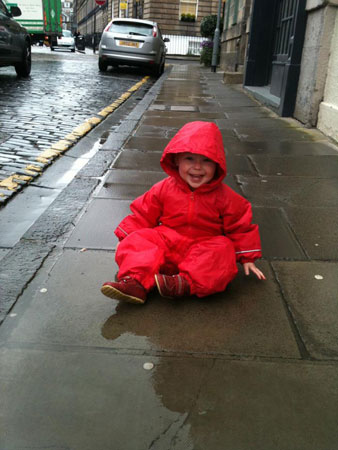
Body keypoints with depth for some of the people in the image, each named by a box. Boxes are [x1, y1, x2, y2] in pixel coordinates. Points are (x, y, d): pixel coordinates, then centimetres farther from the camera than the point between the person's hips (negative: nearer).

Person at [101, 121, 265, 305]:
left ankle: (186, 283, -45)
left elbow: (239, 226, 4)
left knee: (223, 250, -32)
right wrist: (126, 238, 1)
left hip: (205, 248, -1)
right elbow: (143, 215, 7)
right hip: (167, 242, 2)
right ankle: (135, 282, -43)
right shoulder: (164, 188, -1)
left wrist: (247, 258, 3)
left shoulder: (223, 196, -4)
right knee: (139, 240, -22)